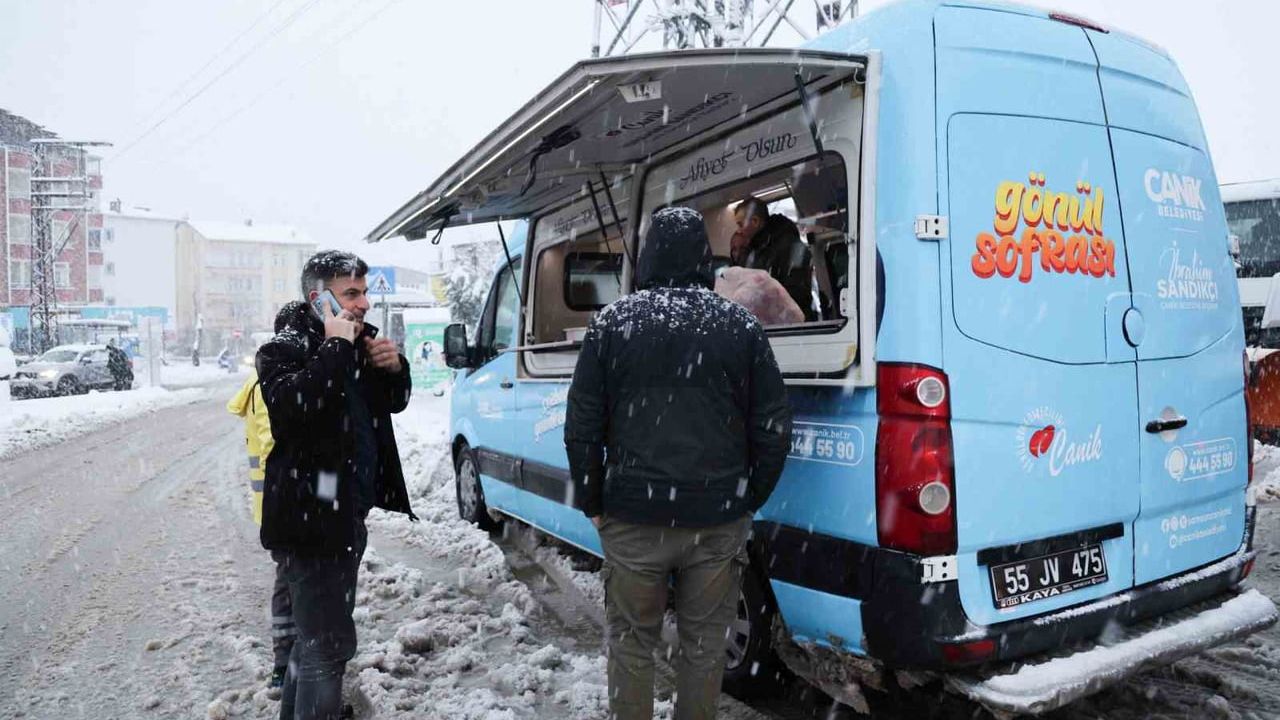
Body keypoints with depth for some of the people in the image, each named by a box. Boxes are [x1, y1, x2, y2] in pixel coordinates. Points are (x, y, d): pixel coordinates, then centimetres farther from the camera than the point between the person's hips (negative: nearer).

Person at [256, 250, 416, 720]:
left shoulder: (360, 341, 11)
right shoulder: (285, 348, -12)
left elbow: (392, 402, 20)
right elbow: (291, 406, -33)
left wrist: (394, 368, -1)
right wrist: (336, 347, -27)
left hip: (348, 514, 9)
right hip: (309, 519, -9)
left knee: (318, 633, 22)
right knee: (331, 644, -8)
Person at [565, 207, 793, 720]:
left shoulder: (611, 323, -1)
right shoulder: (742, 326, 1)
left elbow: (581, 428, -1)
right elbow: (774, 429, 2)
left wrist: (592, 504, 8)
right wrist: (748, 501, 12)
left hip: (633, 518, -1)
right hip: (719, 520, 1)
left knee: (631, 642, 15)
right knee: (704, 644, 16)